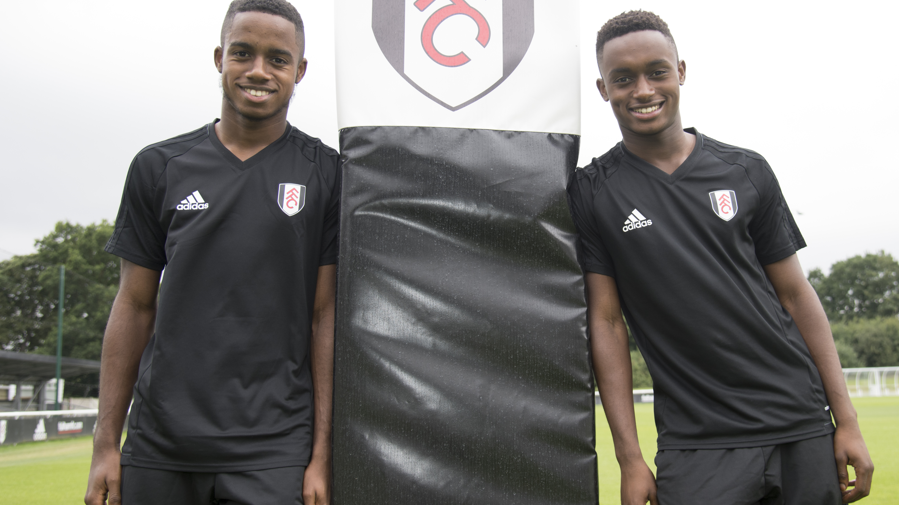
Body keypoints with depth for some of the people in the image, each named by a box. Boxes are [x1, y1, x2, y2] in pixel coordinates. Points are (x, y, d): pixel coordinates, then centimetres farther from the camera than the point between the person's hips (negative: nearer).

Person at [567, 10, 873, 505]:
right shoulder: (590, 193, -2)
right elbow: (606, 321, -4)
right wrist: (629, 457, -7)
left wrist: (847, 421, 3)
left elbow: (796, 295, 7)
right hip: (696, 444, -2)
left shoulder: (746, 171, 4)